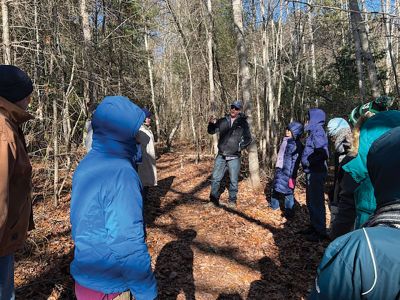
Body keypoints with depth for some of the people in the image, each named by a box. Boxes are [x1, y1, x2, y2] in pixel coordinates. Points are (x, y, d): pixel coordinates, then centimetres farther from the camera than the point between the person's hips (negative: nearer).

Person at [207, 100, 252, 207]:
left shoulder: (243, 123, 0)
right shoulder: (223, 121, 3)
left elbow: (248, 138, 5)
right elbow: (211, 131, 6)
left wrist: (240, 147, -8)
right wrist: (211, 123, -14)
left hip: (234, 157, -1)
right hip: (221, 156, 2)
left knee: (234, 180, 7)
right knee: (215, 178, 4)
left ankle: (232, 200, 23)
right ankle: (214, 199, 18)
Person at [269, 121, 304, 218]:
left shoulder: (296, 145, -16)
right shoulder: (286, 141, 9)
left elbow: (295, 161, -18)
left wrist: (291, 176, -19)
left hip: (287, 172, -9)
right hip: (279, 170, 9)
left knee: (287, 192, 0)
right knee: (276, 188, 21)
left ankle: (289, 212, 14)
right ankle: (274, 205, 41)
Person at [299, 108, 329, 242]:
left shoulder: (317, 132, -16)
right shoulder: (314, 131, 12)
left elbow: (323, 153, -27)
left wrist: (309, 162, -18)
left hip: (316, 173, -10)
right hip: (312, 172, 10)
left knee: (316, 202, -1)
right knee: (311, 201, 19)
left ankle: (320, 232, 11)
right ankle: (314, 226, 32)